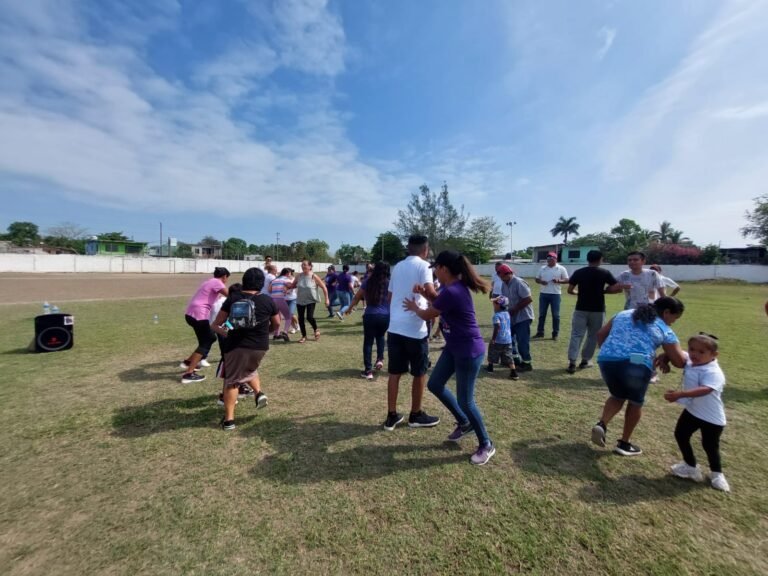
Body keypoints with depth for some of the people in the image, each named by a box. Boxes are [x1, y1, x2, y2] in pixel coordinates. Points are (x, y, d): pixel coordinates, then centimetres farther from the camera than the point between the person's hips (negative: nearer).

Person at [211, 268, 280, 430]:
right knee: (249, 369, 30)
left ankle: (228, 419, 10)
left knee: (231, 381, 10)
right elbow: (276, 325, 9)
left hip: (236, 346, -1)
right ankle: (259, 393, 10)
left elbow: (216, 325, 2)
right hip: (260, 346, 2)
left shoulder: (232, 299, -4)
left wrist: (226, 334, 21)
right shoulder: (268, 301, -4)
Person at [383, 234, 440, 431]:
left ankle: (391, 416, 20)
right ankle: (416, 415, 25)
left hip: (395, 327, 6)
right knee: (420, 373, 12)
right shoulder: (423, 266, -6)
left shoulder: (397, 266, 14)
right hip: (415, 328, -6)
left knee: (394, 372, 12)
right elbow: (430, 292, -21)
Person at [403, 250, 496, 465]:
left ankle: (486, 445, 25)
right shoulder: (455, 287, 4)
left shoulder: (451, 291, -27)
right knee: (435, 384, 15)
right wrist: (426, 294, 5)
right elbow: (440, 306, 20)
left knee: (465, 400, 2)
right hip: (454, 347, 10)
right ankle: (464, 423, 35)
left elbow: (428, 315, -12)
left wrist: (414, 307, 8)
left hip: (469, 351, -10)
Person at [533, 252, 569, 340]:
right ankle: (540, 332, 16)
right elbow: (537, 279, 12)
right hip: (543, 294, 3)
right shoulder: (542, 268, 9)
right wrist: (541, 282, -10)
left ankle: (555, 334, 11)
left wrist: (558, 281, -20)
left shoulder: (561, 269, -1)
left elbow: (567, 280, -1)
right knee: (541, 314, 7)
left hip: (555, 294, -3)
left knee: (556, 315, 2)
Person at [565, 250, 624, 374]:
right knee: (593, 336, 14)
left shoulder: (578, 272, 0)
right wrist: (603, 291, 8)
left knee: (576, 335, 0)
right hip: (598, 310, 0)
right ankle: (585, 360, 22)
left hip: (581, 309, 0)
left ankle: (572, 362, -9)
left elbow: (570, 290, 0)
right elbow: (618, 288, -5)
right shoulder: (604, 273, -2)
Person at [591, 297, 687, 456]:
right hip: (636, 365, -3)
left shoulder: (624, 314, 25)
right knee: (635, 402, 23)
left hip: (606, 361, 4)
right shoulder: (665, 331, 14)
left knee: (618, 395, 29)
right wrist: (667, 356, 33)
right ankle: (624, 444, 30)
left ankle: (601, 424, 7)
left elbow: (601, 334, 22)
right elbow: (680, 362, 13)